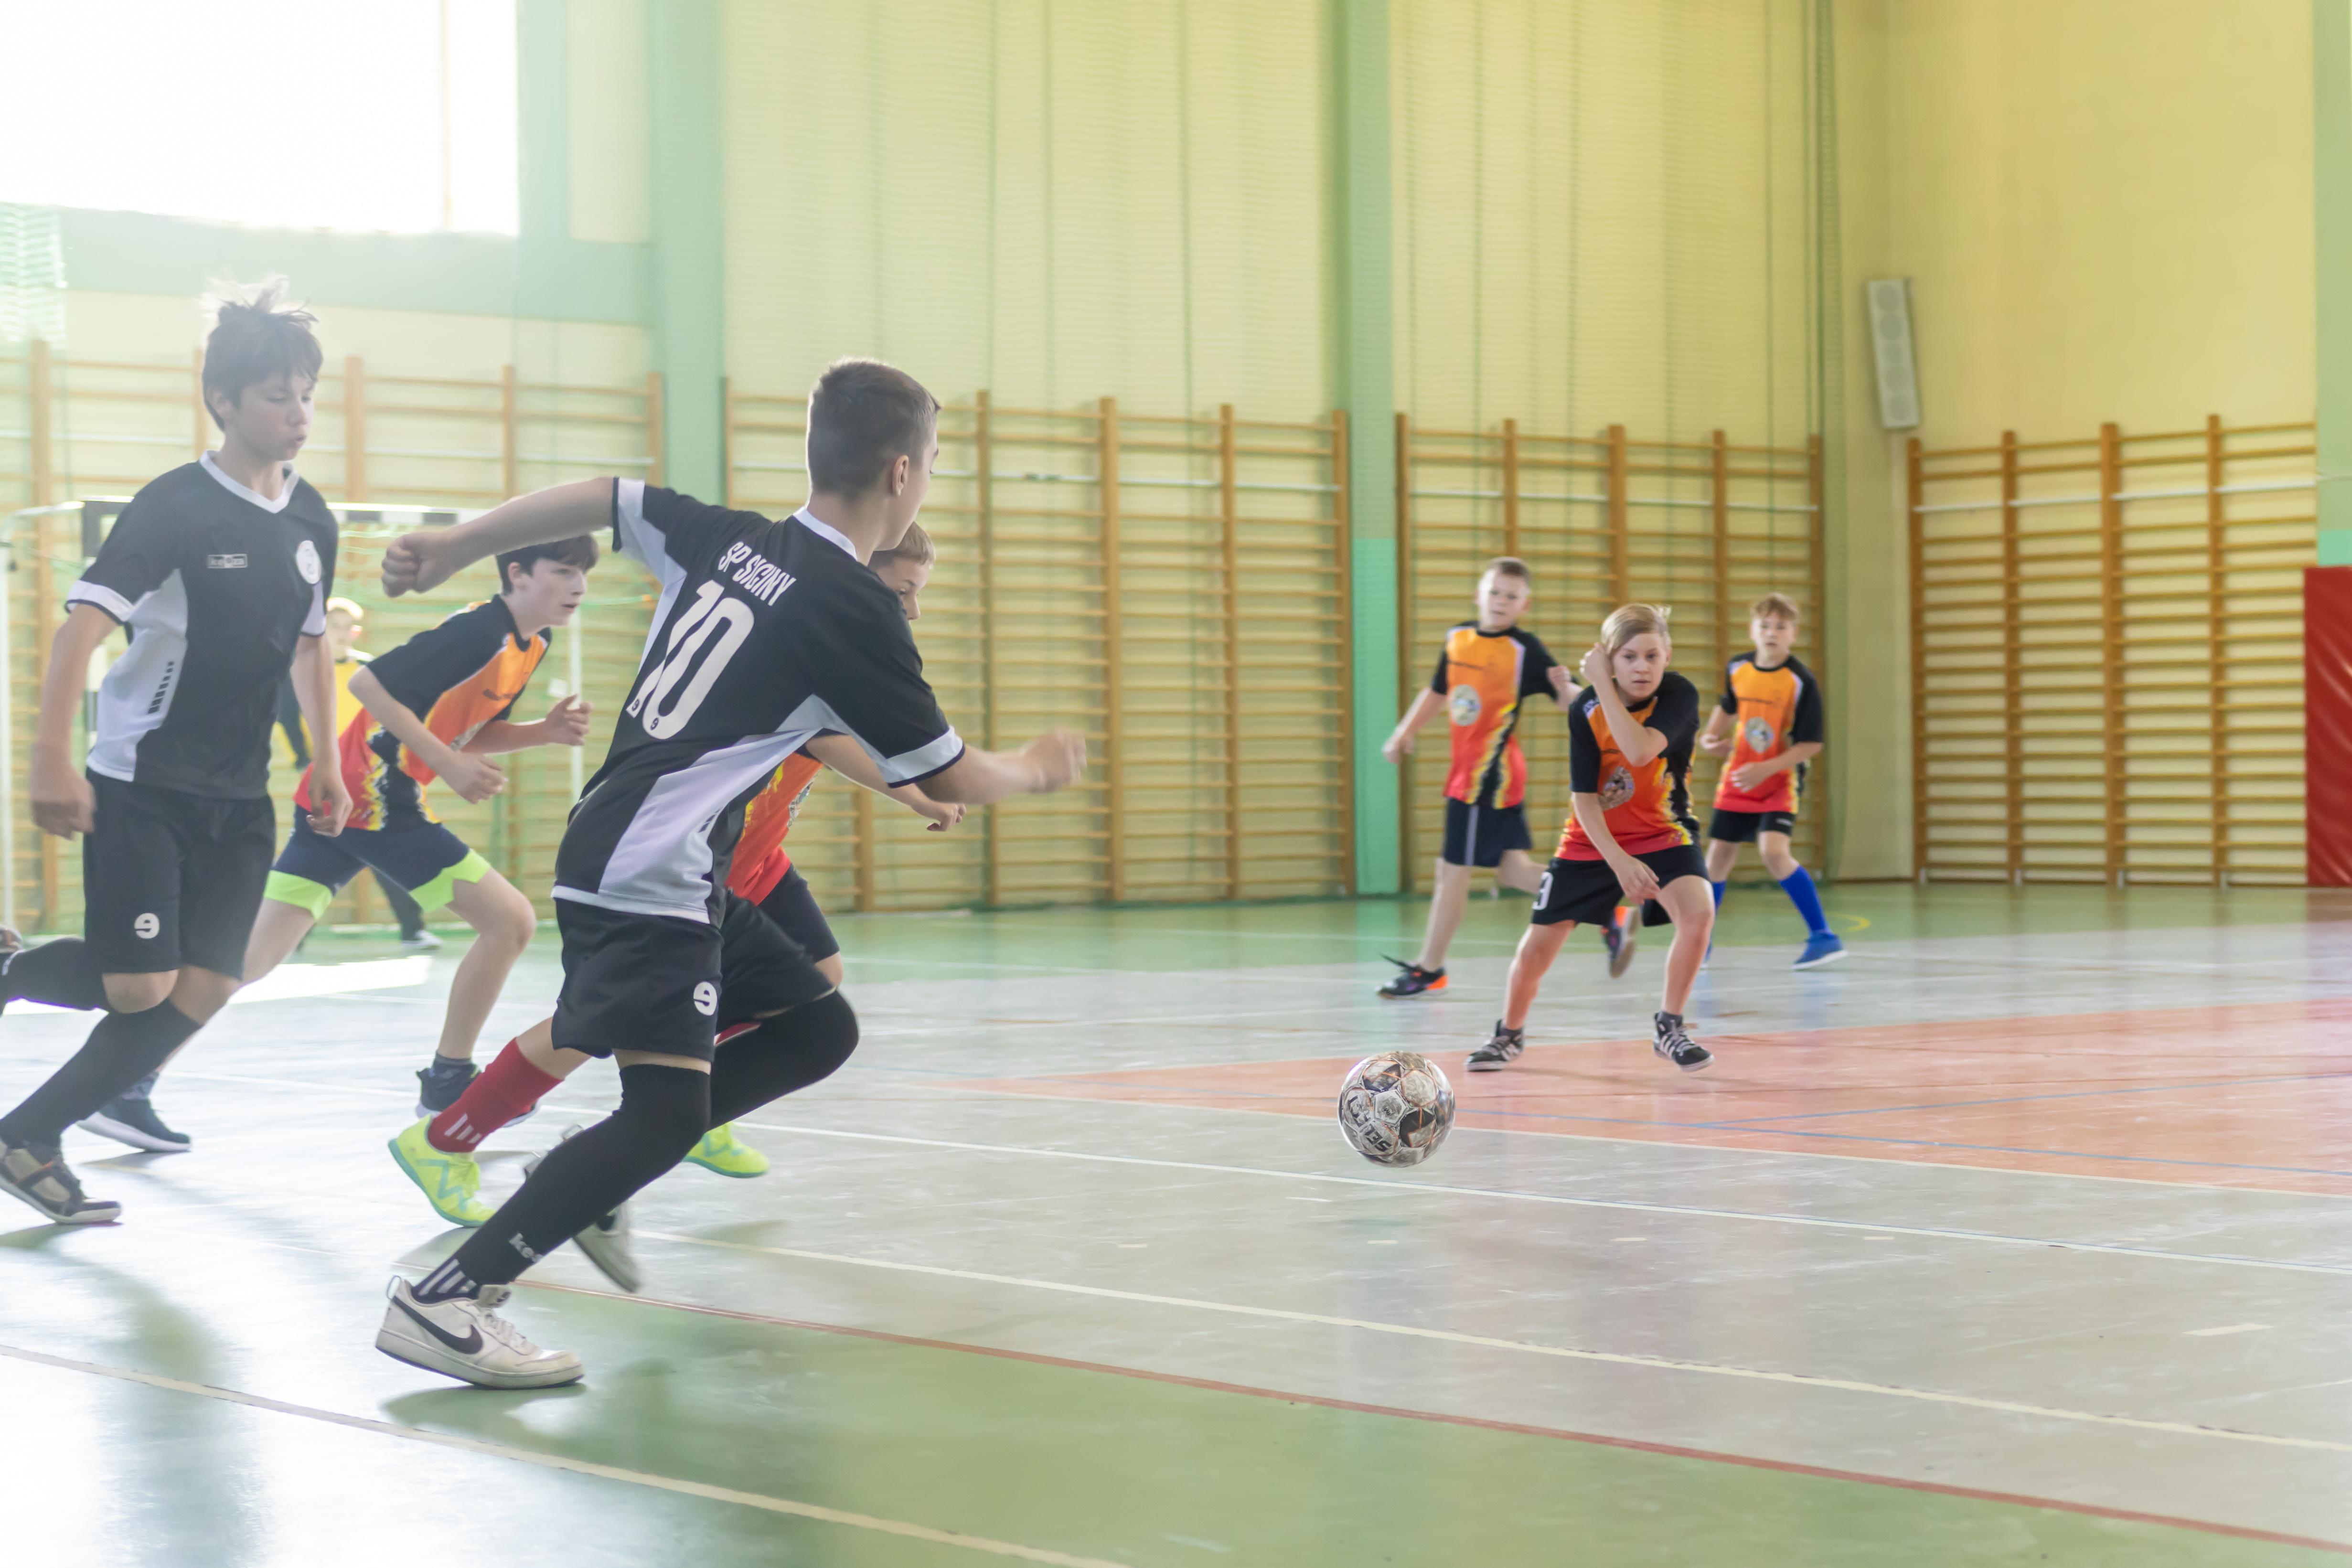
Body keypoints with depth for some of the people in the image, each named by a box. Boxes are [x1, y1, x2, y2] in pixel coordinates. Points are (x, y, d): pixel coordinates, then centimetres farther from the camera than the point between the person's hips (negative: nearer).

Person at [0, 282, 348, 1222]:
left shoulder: (311, 522, 6)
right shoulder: (177, 506, -14)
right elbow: (85, 619, -22)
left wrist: (328, 769, 19)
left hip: (239, 799, 6)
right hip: (141, 784, -6)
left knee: (203, 990, -4)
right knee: (140, 985, -14)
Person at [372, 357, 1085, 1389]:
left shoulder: (726, 537, 8)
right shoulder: (854, 612, -12)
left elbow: (599, 499, 13)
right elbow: (952, 779, -2)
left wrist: (452, 547, 22)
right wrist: (1037, 771, 18)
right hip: (649, 879, -9)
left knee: (818, 1029, 15)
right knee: (669, 1111, -17)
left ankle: (593, 1180, 14)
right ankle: (444, 1299, -21)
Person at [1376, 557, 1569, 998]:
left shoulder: (1524, 650, -12)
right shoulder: (1457, 639, 7)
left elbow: (1570, 701, -14)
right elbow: (1438, 692, 22)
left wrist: (1565, 689, -36)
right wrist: (1404, 732, 17)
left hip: (1488, 775, -7)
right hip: (1467, 772, 7)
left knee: (1453, 870, 0)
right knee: (1512, 868, 14)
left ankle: (1429, 970, 11)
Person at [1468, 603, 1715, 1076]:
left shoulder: (1679, 695, -18)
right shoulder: (1585, 709, -16)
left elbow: (1640, 752, -36)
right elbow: (1583, 798, -17)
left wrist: (1603, 687, -33)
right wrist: (1619, 862, -28)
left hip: (1662, 834, 0)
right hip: (1591, 842, 0)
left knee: (1698, 915, -27)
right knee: (1536, 951, 0)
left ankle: (1668, 1027, -6)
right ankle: (1510, 1034, 30)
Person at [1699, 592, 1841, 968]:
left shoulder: (1801, 682, -17)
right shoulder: (1737, 669, -1)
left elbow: (1811, 744, -17)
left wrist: (1765, 770, -25)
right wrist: (1712, 736, 5)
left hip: (1780, 782, -5)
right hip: (1737, 781, 5)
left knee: (1773, 851, -24)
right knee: (1718, 855, 9)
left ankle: (1823, 936, -17)